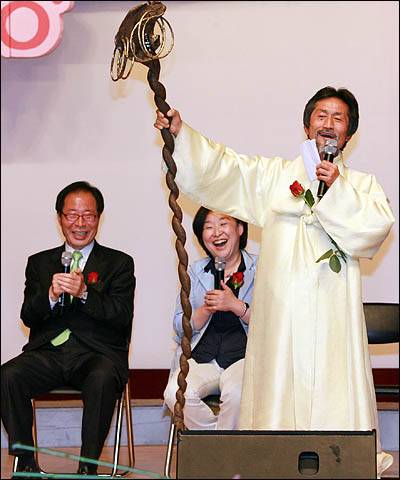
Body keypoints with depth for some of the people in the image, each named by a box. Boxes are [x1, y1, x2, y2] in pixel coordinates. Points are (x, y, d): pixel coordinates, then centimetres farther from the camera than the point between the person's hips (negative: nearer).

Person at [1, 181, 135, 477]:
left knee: (102, 380, -37)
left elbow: (122, 316, -2)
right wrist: (50, 296, -13)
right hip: (48, 351, 3)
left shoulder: (119, 263, 12)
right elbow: (28, 317, 9)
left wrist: (84, 293, -18)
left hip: (96, 352, -2)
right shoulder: (39, 263, 20)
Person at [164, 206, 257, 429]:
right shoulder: (195, 271, 16)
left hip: (245, 356, -3)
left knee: (235, 392, -36)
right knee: (176, 394, -28)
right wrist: (206, 310, -8)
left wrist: (236, 306, -15)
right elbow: (181, 328, 11)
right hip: (201, 358, 3)